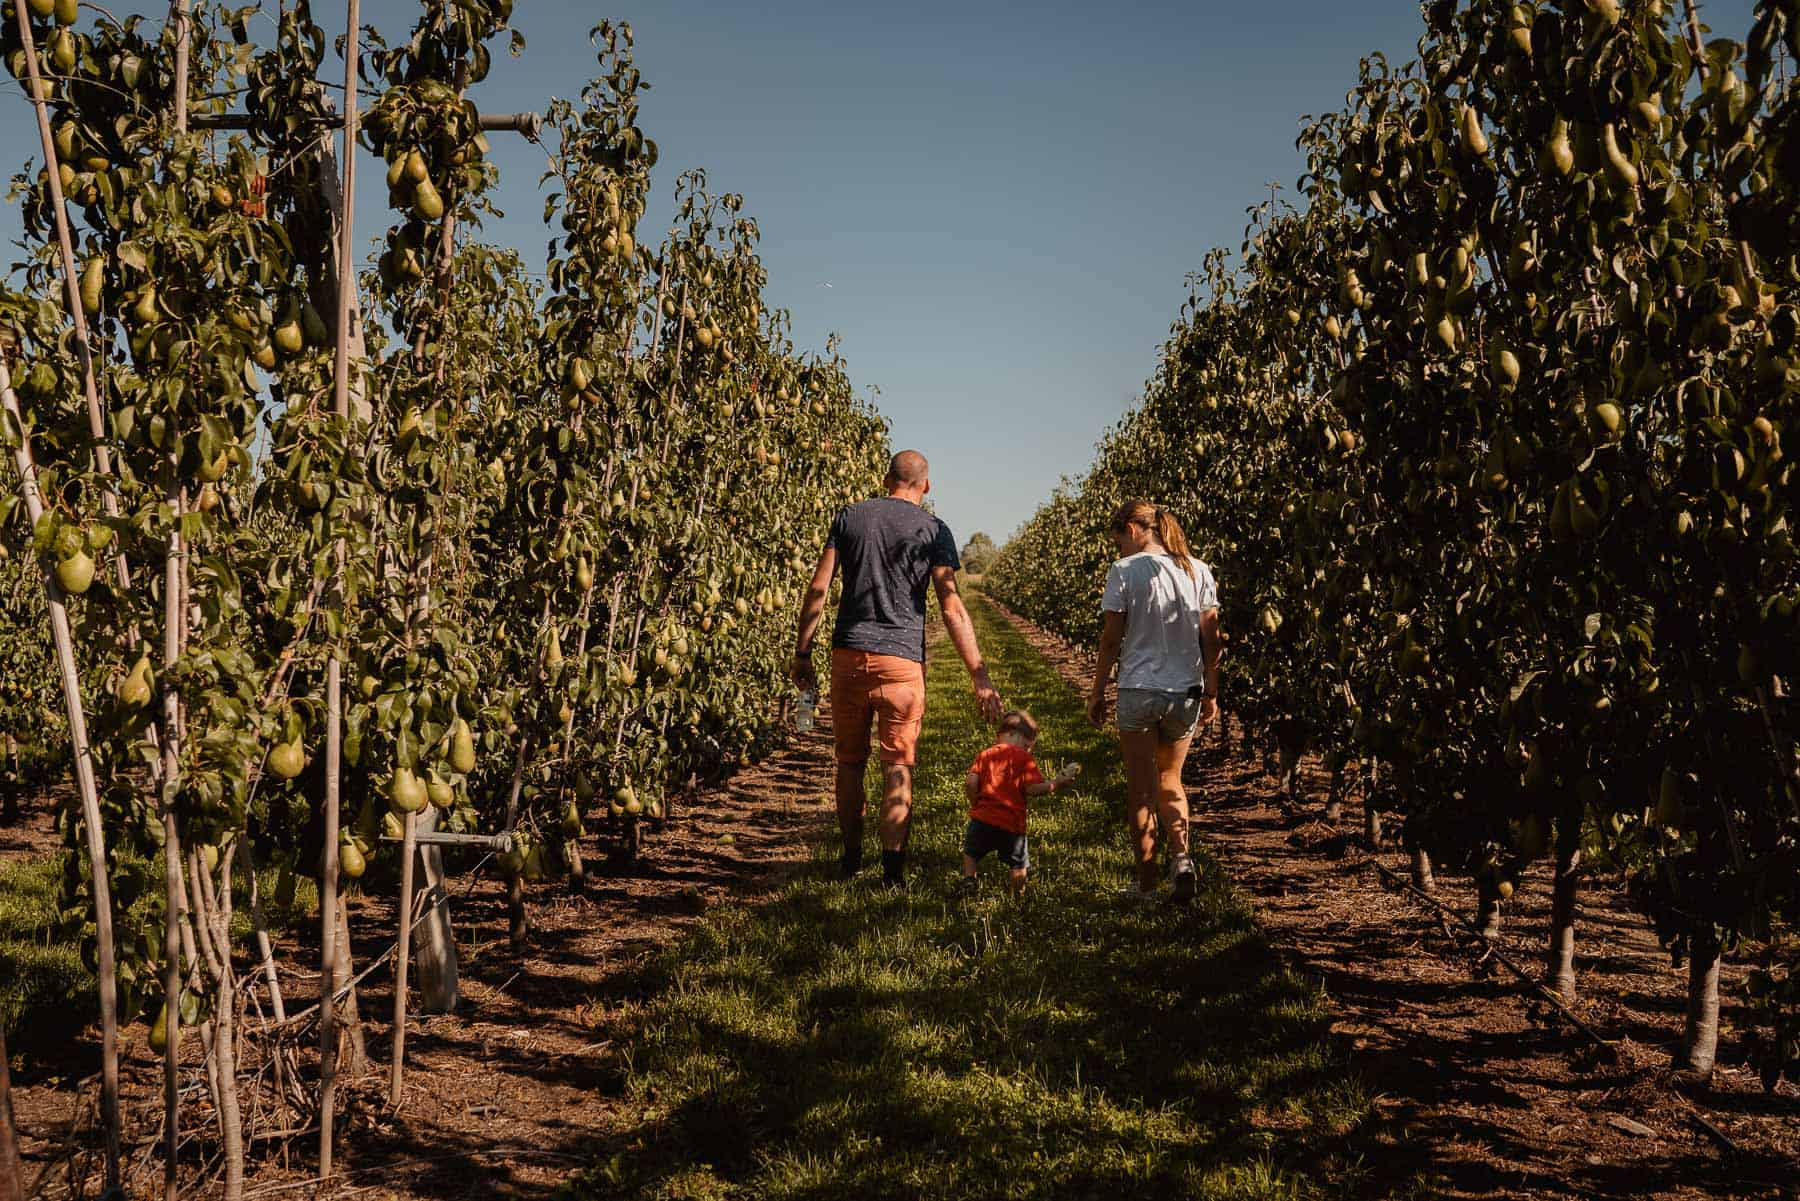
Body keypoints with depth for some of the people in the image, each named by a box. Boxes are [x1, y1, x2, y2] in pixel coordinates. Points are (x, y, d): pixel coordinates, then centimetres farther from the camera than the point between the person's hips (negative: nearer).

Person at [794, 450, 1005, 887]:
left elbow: (818, 589, 3)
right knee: (898, 768, 3)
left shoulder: (850, 516, 8)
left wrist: (803, 653, 8)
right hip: (902, 658, -2)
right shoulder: (934, 530, 1)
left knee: (850, 761, 14)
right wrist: (979, 675, -5)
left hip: (849, 654, 2)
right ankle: (893, 871, 0)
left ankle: (851, 860, 25)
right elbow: (952, 609, -6)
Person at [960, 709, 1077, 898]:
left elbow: (971, 783, -4)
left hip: (982, 818, 2)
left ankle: (968, 880, 12)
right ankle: (1019, 896, 16)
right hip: (1012, 824, -2)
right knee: (1019, 864, 16)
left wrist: (976, 804, 11)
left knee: (970, 853, 26)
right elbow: (1033, 788, -12)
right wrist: (1057, 783, 0)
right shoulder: (1024, 759, -2)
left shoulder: (985, 755, 7)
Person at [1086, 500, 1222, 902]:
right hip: (1186, 692, 4)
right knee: (1170, 782, 20)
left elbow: (1111, 639, -7)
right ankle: (1181, 855, -3)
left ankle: (1147, 881, 12)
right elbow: (1211, 638, 4)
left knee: (1140, 789, 8)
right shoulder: (1199, 571, 4)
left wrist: (1097, 691, 2)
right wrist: (1211, 692, 12)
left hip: (1138, 691, -4)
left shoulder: (1125, 571, -8)